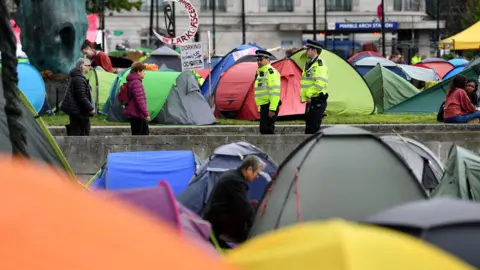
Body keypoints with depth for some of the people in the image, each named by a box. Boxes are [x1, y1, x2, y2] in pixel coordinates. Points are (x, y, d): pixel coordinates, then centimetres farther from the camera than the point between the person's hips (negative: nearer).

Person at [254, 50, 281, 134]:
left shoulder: (271, 72, -12)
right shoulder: (260, 72, 21)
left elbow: (275, 91, -21)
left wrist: (272, 109, -25)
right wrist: (260, 108, 26)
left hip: (270, 106, -10)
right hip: (264, 106, 10)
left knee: (265, 129, -15)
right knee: (267, 130, 14)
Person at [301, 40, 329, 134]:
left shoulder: (319, 65, -14)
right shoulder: (309, 64, 17)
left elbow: (320, 83, -27)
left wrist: (309, 94, -21)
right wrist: (304, 96, 13)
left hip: (317, 102, -10)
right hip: (310, 101, 10)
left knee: (314, 128, -11)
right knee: (309, 127, 13)